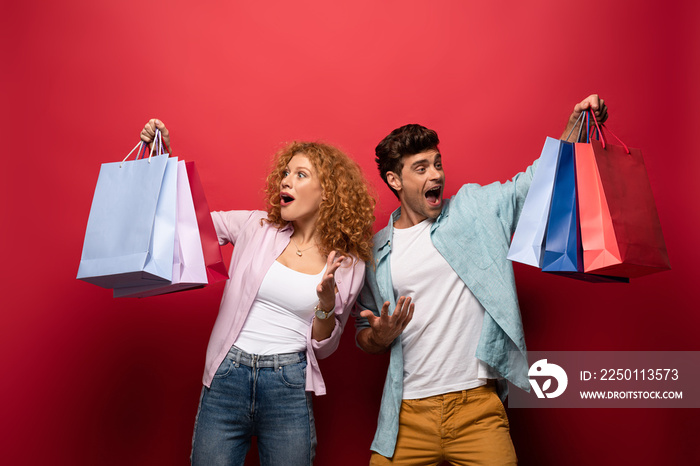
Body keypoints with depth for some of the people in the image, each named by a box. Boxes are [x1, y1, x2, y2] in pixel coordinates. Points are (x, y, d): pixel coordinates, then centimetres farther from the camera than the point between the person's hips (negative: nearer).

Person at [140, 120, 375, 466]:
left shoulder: (348, 265, 0)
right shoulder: (256, 227, 2)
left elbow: (322, 347, 4)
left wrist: (326, 304, -16)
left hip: (289, 387, 0)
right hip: (226, 378, 1)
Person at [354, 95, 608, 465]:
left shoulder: (476, 209, 5)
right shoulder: (375, 250, 5)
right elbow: (363, 338, 12)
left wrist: (576, 126, -8)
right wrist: (380, 335, -10)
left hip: (478, 407, 0)